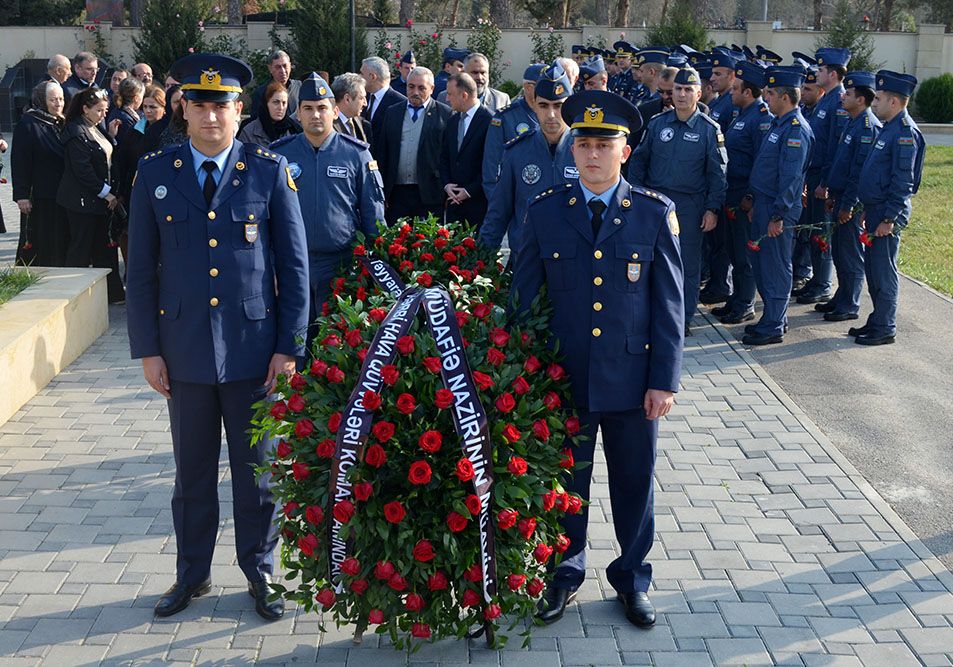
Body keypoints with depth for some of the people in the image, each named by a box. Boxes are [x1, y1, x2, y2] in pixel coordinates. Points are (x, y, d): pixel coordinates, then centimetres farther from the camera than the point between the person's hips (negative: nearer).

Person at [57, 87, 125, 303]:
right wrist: (106, 193, -15)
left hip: (100, 198, 9)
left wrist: (111, 136, 5)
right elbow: (82, 170, -19)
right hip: (83, 200, -9)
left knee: (104, 247, 11)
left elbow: (106, 157, 17)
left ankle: (112, 293, 16)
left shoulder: (95, 129, 13)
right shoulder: (77, 132, -15)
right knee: (80, 247, 0)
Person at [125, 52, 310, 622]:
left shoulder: (270, 171, -2)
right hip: (184, 350, 2)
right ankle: (193, 575, 30)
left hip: (253, 349, -1)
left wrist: (289, 347, -5)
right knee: (193, 471, 13)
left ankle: (260, 573, 27)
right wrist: (148, 349, 0)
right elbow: (142, 268, 4)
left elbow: (295, 264, -1)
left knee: (256, 469, 10)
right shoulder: (155, 173, 2)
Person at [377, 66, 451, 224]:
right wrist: (382, 191, 8)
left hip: (429, 195, -3)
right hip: (397, 193, 3)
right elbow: (382, 153, 13)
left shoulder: (445, 114, 1)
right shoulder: (392, 113, 13)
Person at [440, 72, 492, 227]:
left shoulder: (490, 121, -10)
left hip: (479, 200, -6)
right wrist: (446, 184, 1)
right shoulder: (453, 121, 14)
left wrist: (469, 191, -11)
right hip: (454, 200, 7)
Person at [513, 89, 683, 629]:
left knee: (634, 481, 13)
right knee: (564, 480, 14)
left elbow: (669, 302, -2)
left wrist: (665, 380, -6)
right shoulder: (545, 211, -1)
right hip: (562, 379, 1)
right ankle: (565, 573, 34)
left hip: (631, 378, 0)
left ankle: (633, 578, 33)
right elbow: (524, 296, 3)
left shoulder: (656, 213, -3)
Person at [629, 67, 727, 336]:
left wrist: (712, 209, -7)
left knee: (688, 263, 4)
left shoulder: (709, 129, -2)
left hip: (690, 205, -2)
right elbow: (638, 161, 9)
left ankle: (684, 317, 15)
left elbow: (717, 173, -1)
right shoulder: (656, 123, 4)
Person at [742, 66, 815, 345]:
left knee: (775, 268, -1)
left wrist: (778, 216, -22)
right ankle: (775, 317, 27)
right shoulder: (779, 124, 13)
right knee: (760, 263, 16)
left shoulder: (796, 130, -18)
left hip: (778, 208, -10)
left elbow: (791, 178, -22)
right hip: (763, 204, 10)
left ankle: (773, 327, 8)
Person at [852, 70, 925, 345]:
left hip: (888, 213, -10)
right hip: (876, 210, 10)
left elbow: (903, 181, -21)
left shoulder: (905, 132, -17)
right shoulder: (890, 128, 14)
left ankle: (885, 329, 6)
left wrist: (888, 218, -21)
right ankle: (877, 321, 25)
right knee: (873, 269, 15)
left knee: (883, 271, -3)